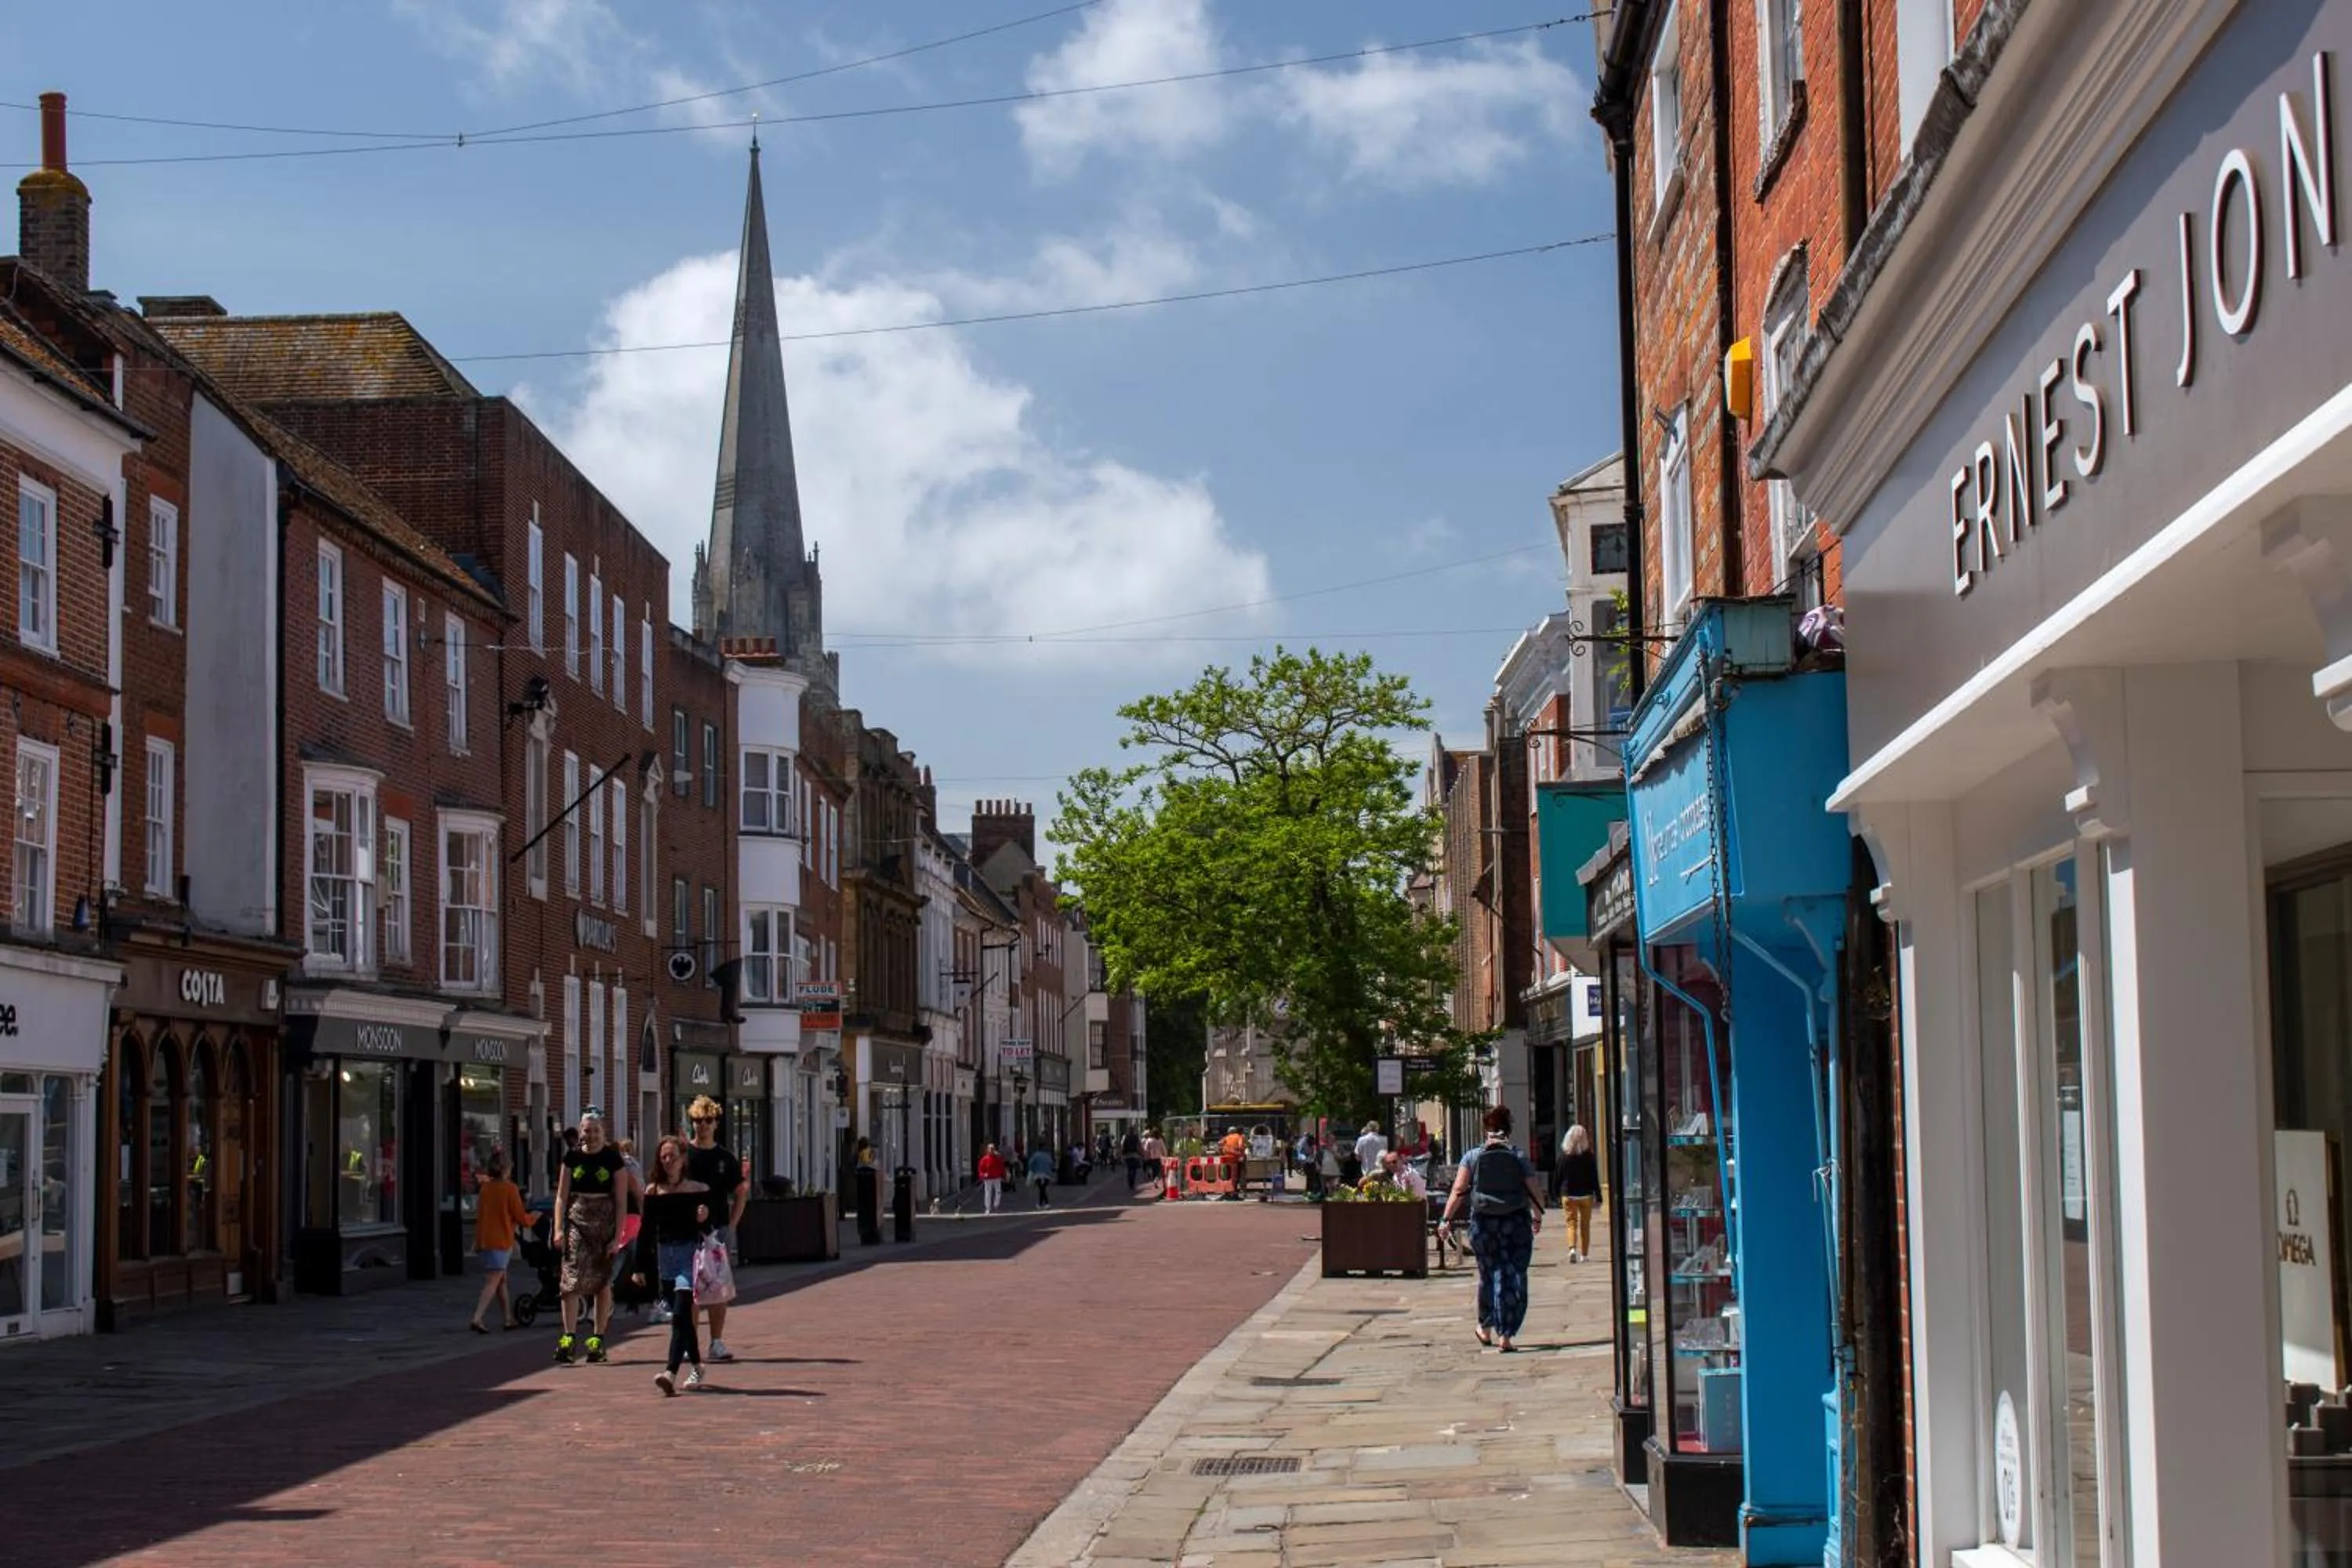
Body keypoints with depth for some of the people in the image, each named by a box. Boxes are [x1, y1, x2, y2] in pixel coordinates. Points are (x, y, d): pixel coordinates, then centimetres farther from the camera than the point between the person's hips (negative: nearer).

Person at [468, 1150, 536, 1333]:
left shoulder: (484, 1188, 5)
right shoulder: (510, 1189, -12)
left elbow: (479, 1215, 12)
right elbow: (521, 1218, -9)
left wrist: (477, 1241, 21)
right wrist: (533, 1217, 13)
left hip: (485, 1240, 7)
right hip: (502, 1240, -7)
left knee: (501, 1280, 16)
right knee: (493, 1282, -8)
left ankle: (509, 1319, 23)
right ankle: (477, 1319, -19)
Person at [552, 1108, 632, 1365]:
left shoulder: (613, 1159, -2)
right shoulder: (572, 1157, 5)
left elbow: (621, 1200, -3)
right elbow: (562, 1196, 7)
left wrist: (617, 1236, -8)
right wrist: (559, 1229, -3)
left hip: (605, 1222, -1)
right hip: (577, 1221, 1)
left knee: (602, 1281, 4)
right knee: (571, 1278, -11)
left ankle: (597, 1339, 12)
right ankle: (569, 1339, -12)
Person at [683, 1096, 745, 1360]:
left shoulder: (725, 1157, 7)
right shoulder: (683, 1154, 2)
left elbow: (740, 1193, 13)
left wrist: (732, 1224, 3)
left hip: (719, 1228, 2)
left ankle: (717, 1342, 7)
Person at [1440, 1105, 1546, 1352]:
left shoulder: (1472, 1157, 2)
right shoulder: (1519, 1158, 2)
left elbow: (1459, 1190, -5)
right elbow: (1535, 1193, 3)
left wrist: (1448, 1218, -1)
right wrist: (1538, 1216, 20)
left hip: (1483, 1223, 1)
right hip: (1517, 1223, -1)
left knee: (1489, 1274, 17)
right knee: (1514, 1278, 2)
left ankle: (1486, 1329, 29)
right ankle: (1506, 1335, -4)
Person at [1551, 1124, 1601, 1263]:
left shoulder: (1564, 1156, -4)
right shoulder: (1589, 1156, -5)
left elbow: (1557, 1177, 1)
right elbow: (1594, 1177, -3)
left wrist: (1556, 1194, 11)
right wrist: (1598, 1194, 3)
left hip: (1568, 1195, 0)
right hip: (1586, 1195, 0)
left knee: (1571, 1223, 1)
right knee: (1585, 1225, 10)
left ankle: (1572, 1248, -22)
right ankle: (1584, 1254, 12)